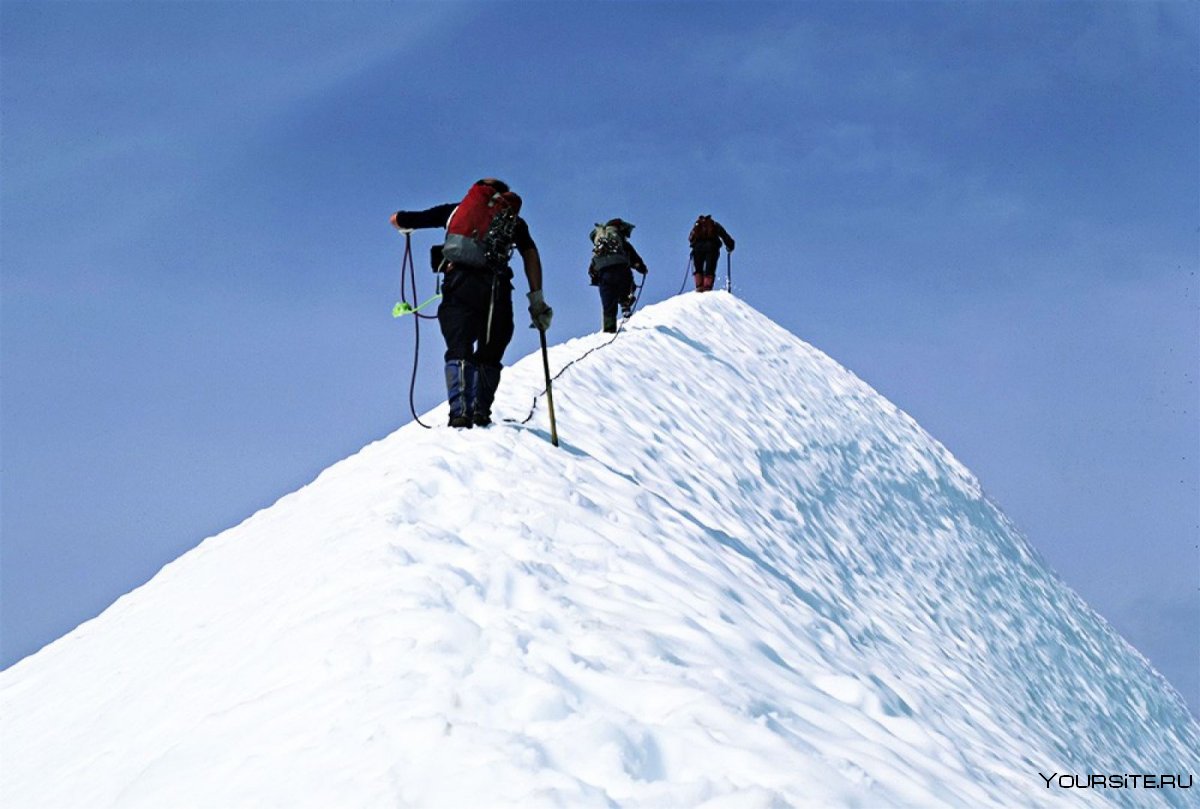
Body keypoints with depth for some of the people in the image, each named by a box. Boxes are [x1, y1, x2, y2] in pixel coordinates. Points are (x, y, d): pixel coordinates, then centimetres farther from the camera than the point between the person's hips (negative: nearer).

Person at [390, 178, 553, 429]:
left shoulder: (456, 209, 26)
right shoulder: (514, 219, 26)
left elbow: (396, 220, 29)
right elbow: (530, 253, 9)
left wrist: (406, 226, 53)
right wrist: (537, 300, 7)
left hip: (459, 282, 0)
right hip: (495, 287, 0)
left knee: (459, 352, -3)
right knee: (489, 356, 10)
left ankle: (460, 412, -22)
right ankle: (481, 413, -7)